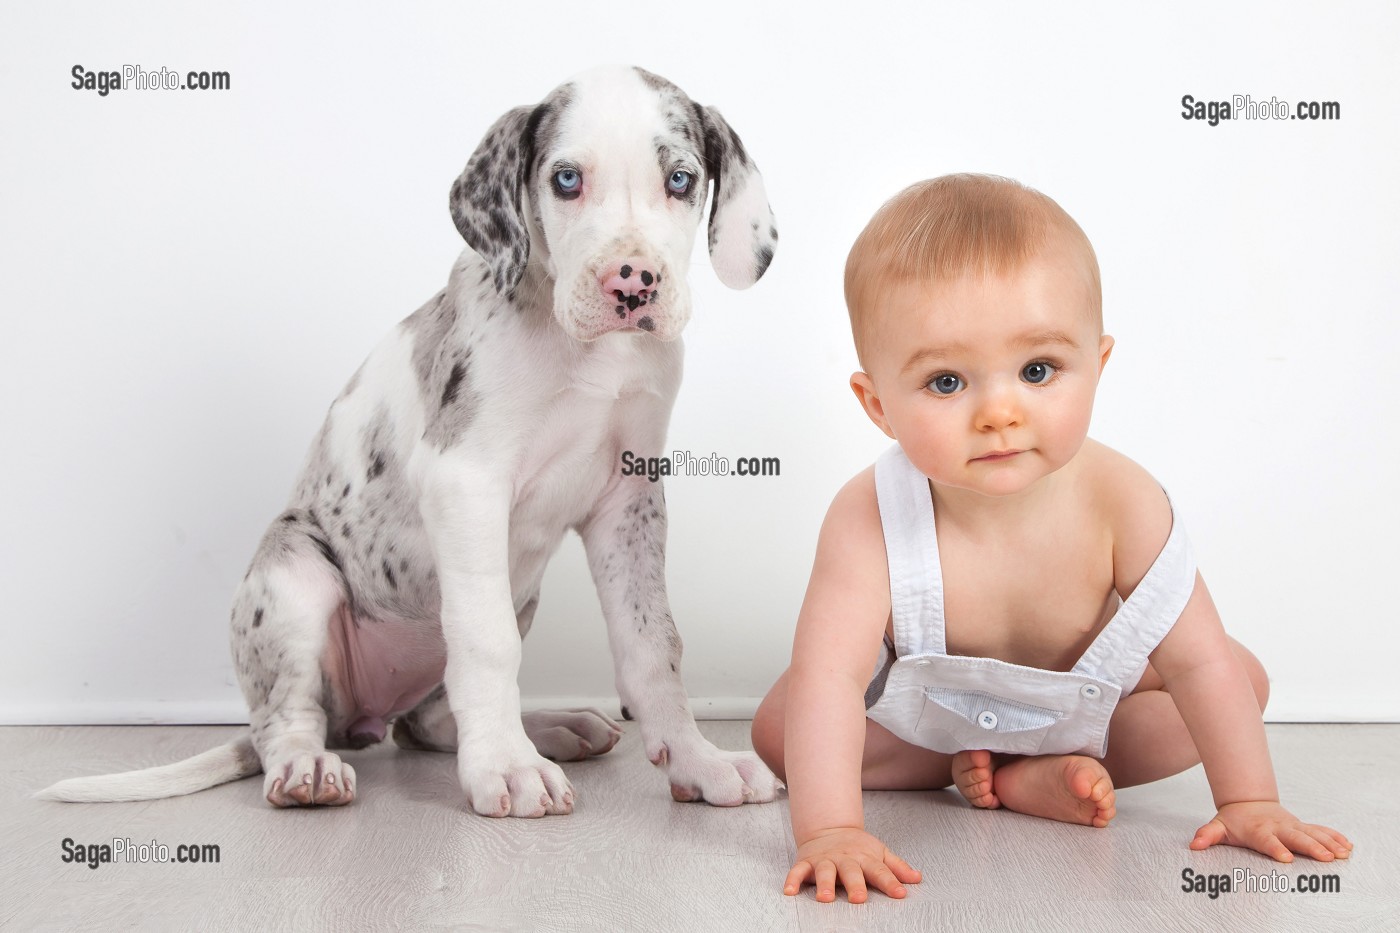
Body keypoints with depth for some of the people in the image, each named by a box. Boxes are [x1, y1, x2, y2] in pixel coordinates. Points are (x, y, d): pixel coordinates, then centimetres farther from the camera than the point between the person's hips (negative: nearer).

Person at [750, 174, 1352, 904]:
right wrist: (829, 831, -54)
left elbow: (1199, 658, -25)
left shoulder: (1119, 500, -33)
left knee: (1243, 678, -10)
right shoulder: (870, 519, -39)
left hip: (1083, 693, 2)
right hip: (918, 715, -2)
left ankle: (1023, 777, -13)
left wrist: (1248, 802, -24)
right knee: (778, 728, -17)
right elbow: (826, 676, -45)